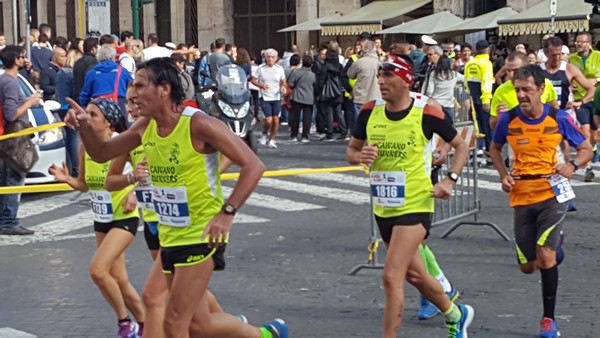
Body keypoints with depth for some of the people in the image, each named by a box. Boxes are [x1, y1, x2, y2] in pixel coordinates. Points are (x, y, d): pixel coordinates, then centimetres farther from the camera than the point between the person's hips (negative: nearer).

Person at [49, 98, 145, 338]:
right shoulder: (85, 147, -1)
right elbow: (85, 184, 10)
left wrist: (134, 194, -30)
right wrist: (67, 179, -9)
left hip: (124, 218, -7)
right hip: (101, 220, 7)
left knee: (97, 270, -19)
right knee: (118, 279, 11)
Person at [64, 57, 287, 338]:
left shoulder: (198, 125, -19)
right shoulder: (145, 126, 3)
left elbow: (253, 166, -20)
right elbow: (101, 154, 14)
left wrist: (227, 213, -27)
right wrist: (84, 127, -7)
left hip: (202, 236, -8)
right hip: (170, 237, 8)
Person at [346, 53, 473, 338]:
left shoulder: (427, 112, -13)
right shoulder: (370, 111, -2)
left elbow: (461, 146, 1)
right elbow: (351, 151, 10)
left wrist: (450, 180, -12)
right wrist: (360, 156, -13)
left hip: (415, 205, -6)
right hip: (383, 207, 6)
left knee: (392, 277, -15)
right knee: (414, 274, 20)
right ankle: (456, 315, 45)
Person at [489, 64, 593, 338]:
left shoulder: (558, 118, -9)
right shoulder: (508, 119, -5)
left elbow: (586, 149, 3)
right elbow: (495, 148, 14)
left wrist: (572, 165, -19)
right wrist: (504, 175, -3)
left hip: (551, 193, -3)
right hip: (521, 195, 3)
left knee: (545, 257, -18)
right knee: (527, 267, 7)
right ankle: (555, 242, 44)